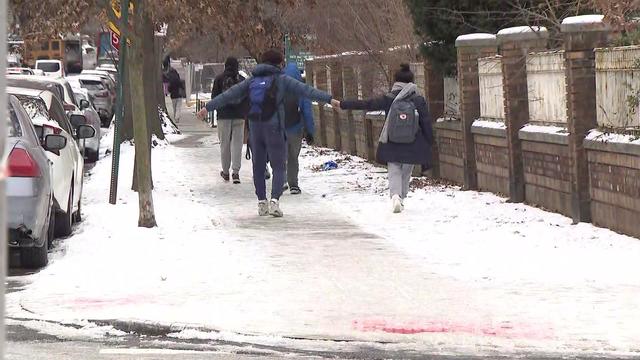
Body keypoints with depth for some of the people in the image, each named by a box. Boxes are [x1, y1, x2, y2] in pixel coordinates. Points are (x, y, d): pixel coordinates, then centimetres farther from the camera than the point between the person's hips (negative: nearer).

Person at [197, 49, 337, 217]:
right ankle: (274, 200, -17)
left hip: (255, 128, 4)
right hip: (274, 129, -4)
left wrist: (208, 107, 18)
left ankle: (262, 203, 15)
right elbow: (305, 90, -8)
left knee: (258, 166, 14)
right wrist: (329, 99, -10)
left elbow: (229, 95, 11)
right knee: (279, 167, 1)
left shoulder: (252, 80, 9)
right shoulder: (281, 80, -2)